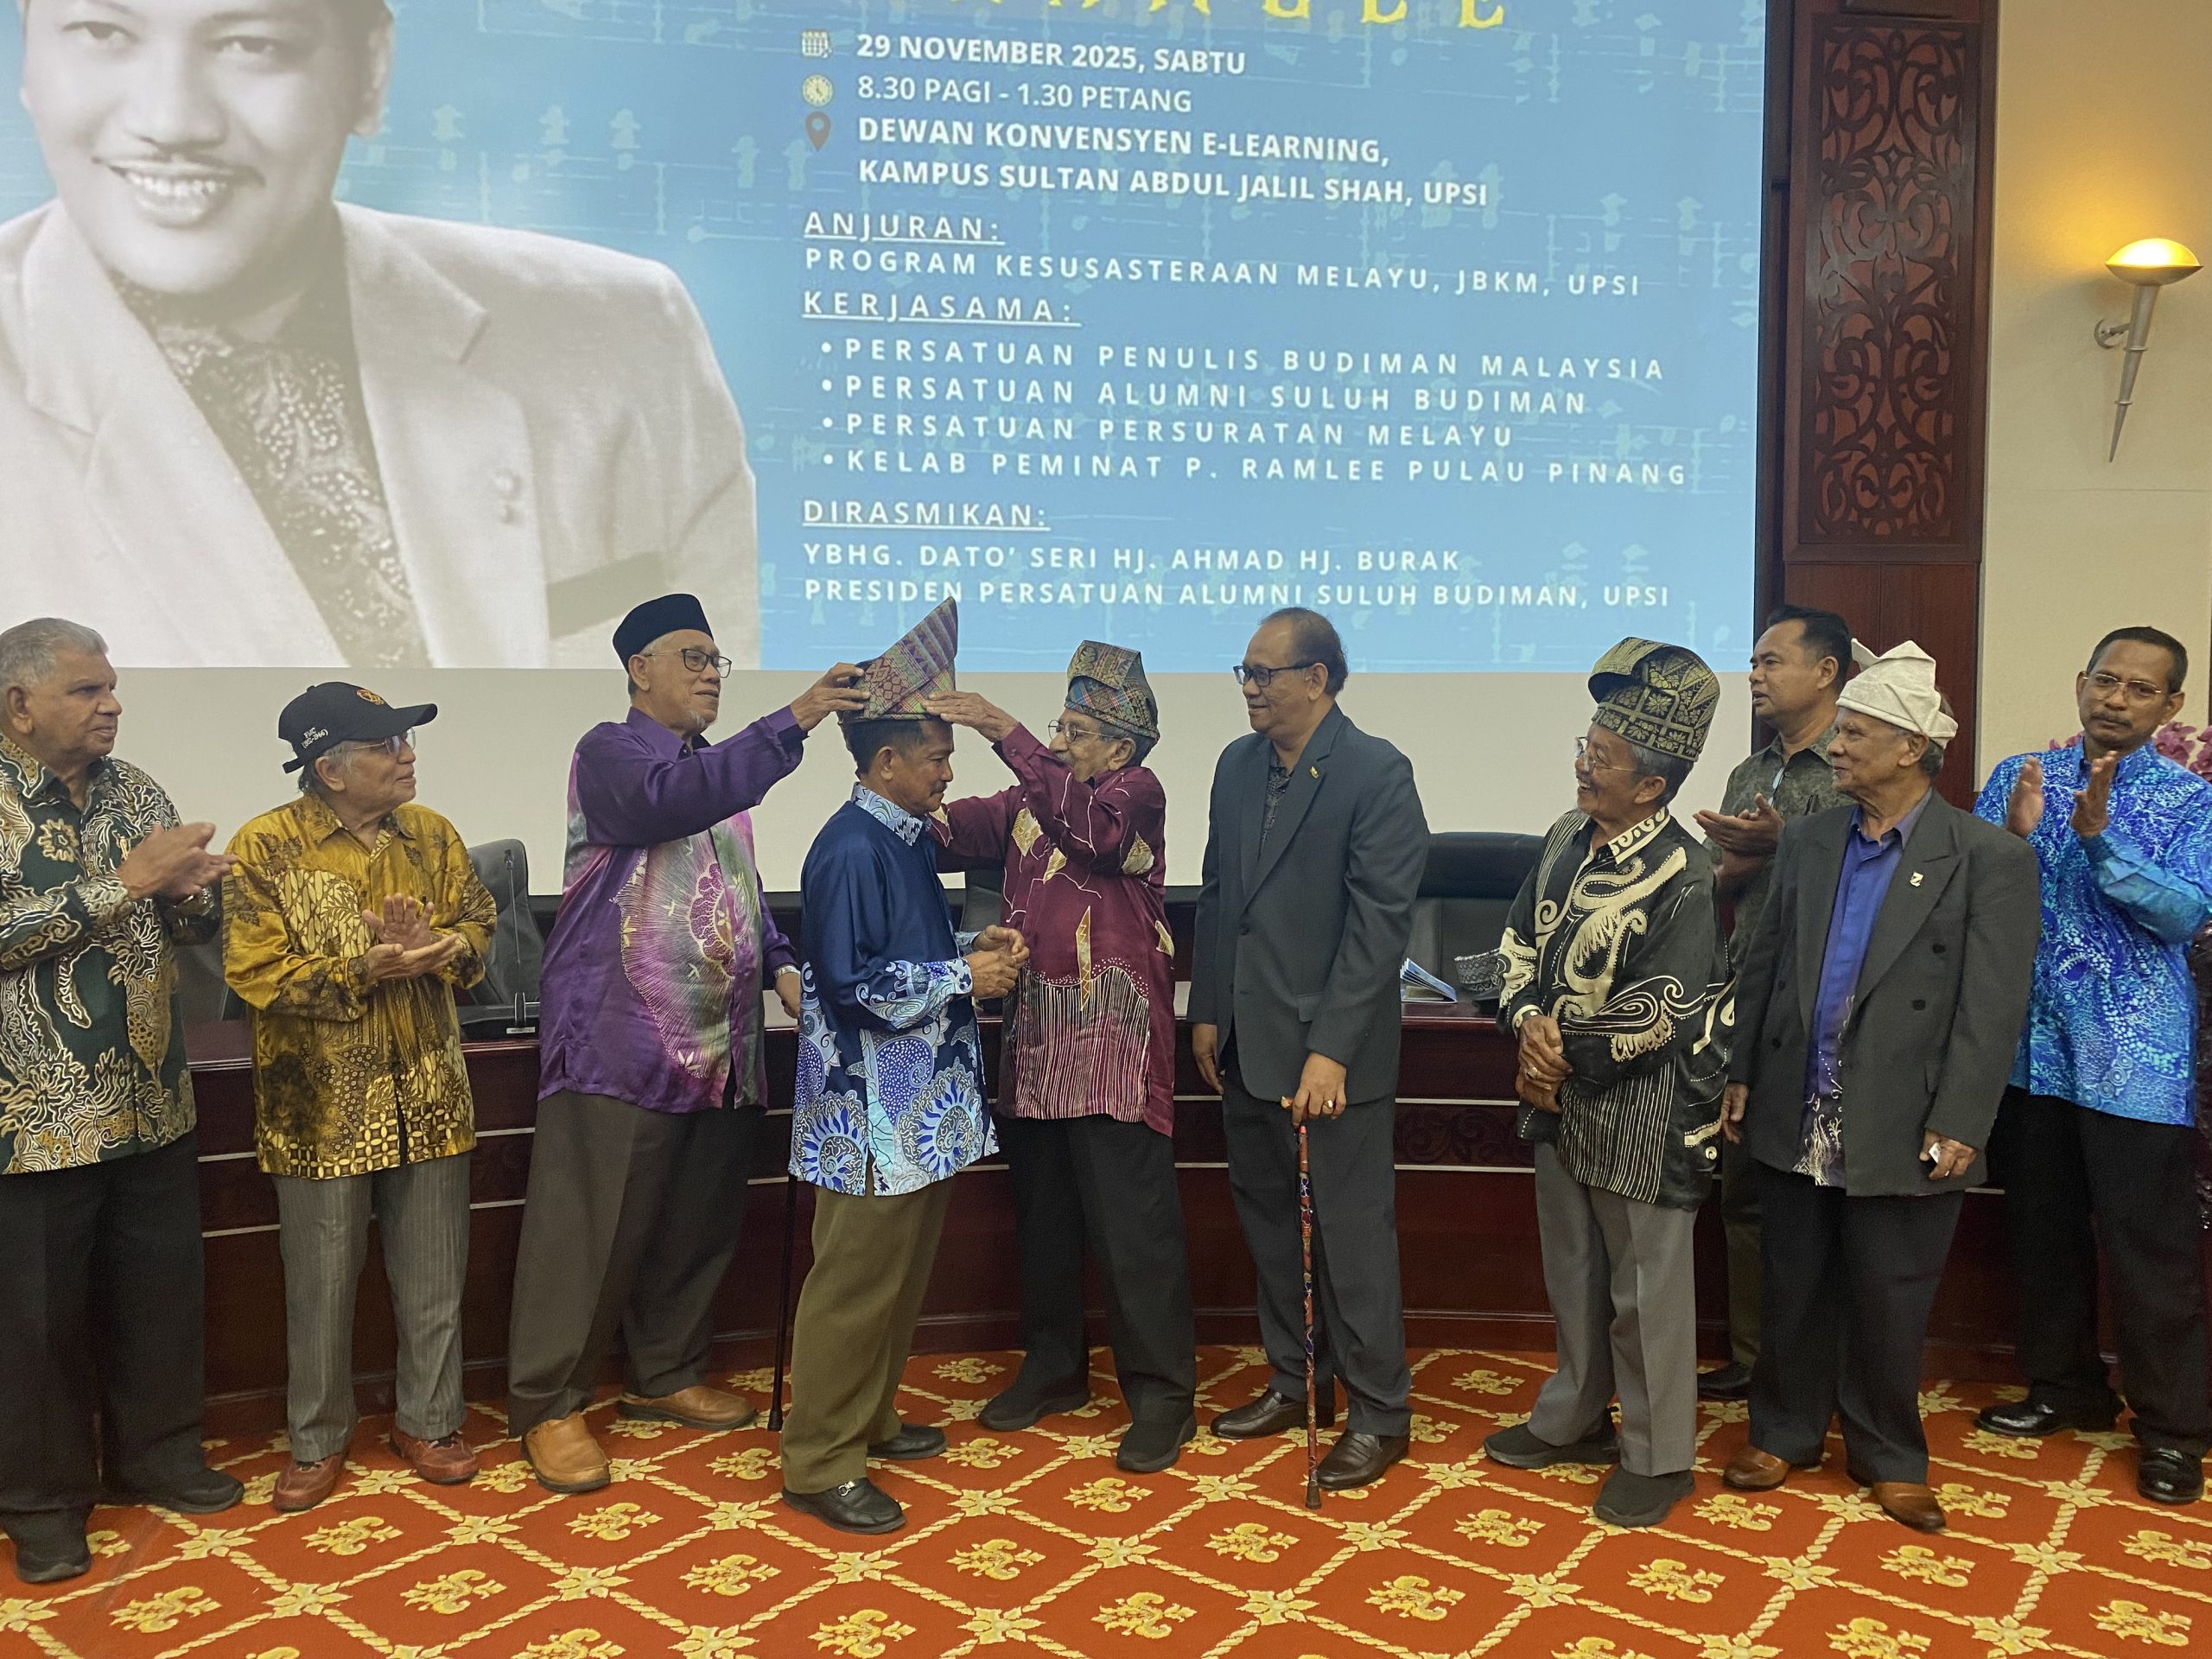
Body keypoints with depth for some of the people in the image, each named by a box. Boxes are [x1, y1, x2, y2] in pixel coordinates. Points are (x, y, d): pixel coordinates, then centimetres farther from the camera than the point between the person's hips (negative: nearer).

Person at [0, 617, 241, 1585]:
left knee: (161, 1289, 15)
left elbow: (202, 922, 11)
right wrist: (126, 883, -24)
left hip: (153, 1106, 6)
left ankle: (156, 1455, 34)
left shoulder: (136, 792, 7)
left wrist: (186, 893, -11)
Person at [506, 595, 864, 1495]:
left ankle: (665, 1376, 30)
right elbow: (676, 796, -27)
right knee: (595, 1230, -3)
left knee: (699, 1224, 15)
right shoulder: (611, 752, -5)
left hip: (719, 1045, 8)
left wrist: (781, 964, 8)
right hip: (621, 1041, -8)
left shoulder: (721, 768, 19)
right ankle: (548, 1404, 10)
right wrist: (795, 719, -32)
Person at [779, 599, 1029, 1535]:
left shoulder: (912, 841, 10)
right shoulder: (850, 851, -19)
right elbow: (852, 983, -23)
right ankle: (819, 1464, 12)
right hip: (871, 1115, -10)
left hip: (923, 1106, 10)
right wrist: (964, 979, -18)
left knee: (904, 1273, 19)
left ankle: (868, 1417, 35)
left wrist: (977, 949, 3)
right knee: (855, 1282, -1)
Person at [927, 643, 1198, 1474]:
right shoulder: (1029, 799, 15)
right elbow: (956, 827, 0)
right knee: (1042, 1210, 15)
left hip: (1113, 1038, -7)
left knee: (1131, 1220, -3)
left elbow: (1089, 820, -25)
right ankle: (1053, 1365, 30)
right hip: (1036, 1032, 7)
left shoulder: (1138, 793, -4)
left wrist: (1005, 733, -31)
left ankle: (1162, 1392, 8)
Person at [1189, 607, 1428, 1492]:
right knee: (1268, 1219, 17)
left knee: (1353, 1232, 4)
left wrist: (1331, 1048, -20)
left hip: (1333, 1051, -7)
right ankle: (1294, 1383, 34)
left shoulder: (1377, 773, -12)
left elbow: (1380, 921, -17)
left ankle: (1377, 1412, 20)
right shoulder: (1237, 765, 8)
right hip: (1247, 1044, 7)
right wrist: (1207, 1011, 10)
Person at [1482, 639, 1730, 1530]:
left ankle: (1655, 1456, 24)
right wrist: (1529, 1022, -9)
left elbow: (1658, 1015, -21)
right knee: (1571, 1273, 21)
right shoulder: (1566, 837, 3)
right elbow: (1519, 939, 8)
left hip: (1641, 1114, -7)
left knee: (1646, 1290, 7)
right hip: (1559, 1099, 8)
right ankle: (1574, 1418, 40)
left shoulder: (1681, 877, -20)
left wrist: (1565, 1057, -14)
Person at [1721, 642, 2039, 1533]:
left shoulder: (1989, 857, -8)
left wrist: (1958, 1124, -14)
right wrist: (1741, 1072, 8)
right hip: (1799, 1116, 4)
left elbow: (1993, 1006, -11)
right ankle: (1785, 1431, 31)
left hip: (1901, 1126, -4)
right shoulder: (1808, 839, 6)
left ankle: (1888, 1455, 29)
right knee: (1792, 1286, 14)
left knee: (1888, 1299, 10)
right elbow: (1764, 963, 10)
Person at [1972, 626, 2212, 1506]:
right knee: (2042, 1231, 15)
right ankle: (2065, 1387, 33)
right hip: (2030, 1048, 3)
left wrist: (2100, 834, -27)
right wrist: (2013, 835, -21)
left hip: (2134, 1060, -3)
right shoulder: (2019, 777, 4)